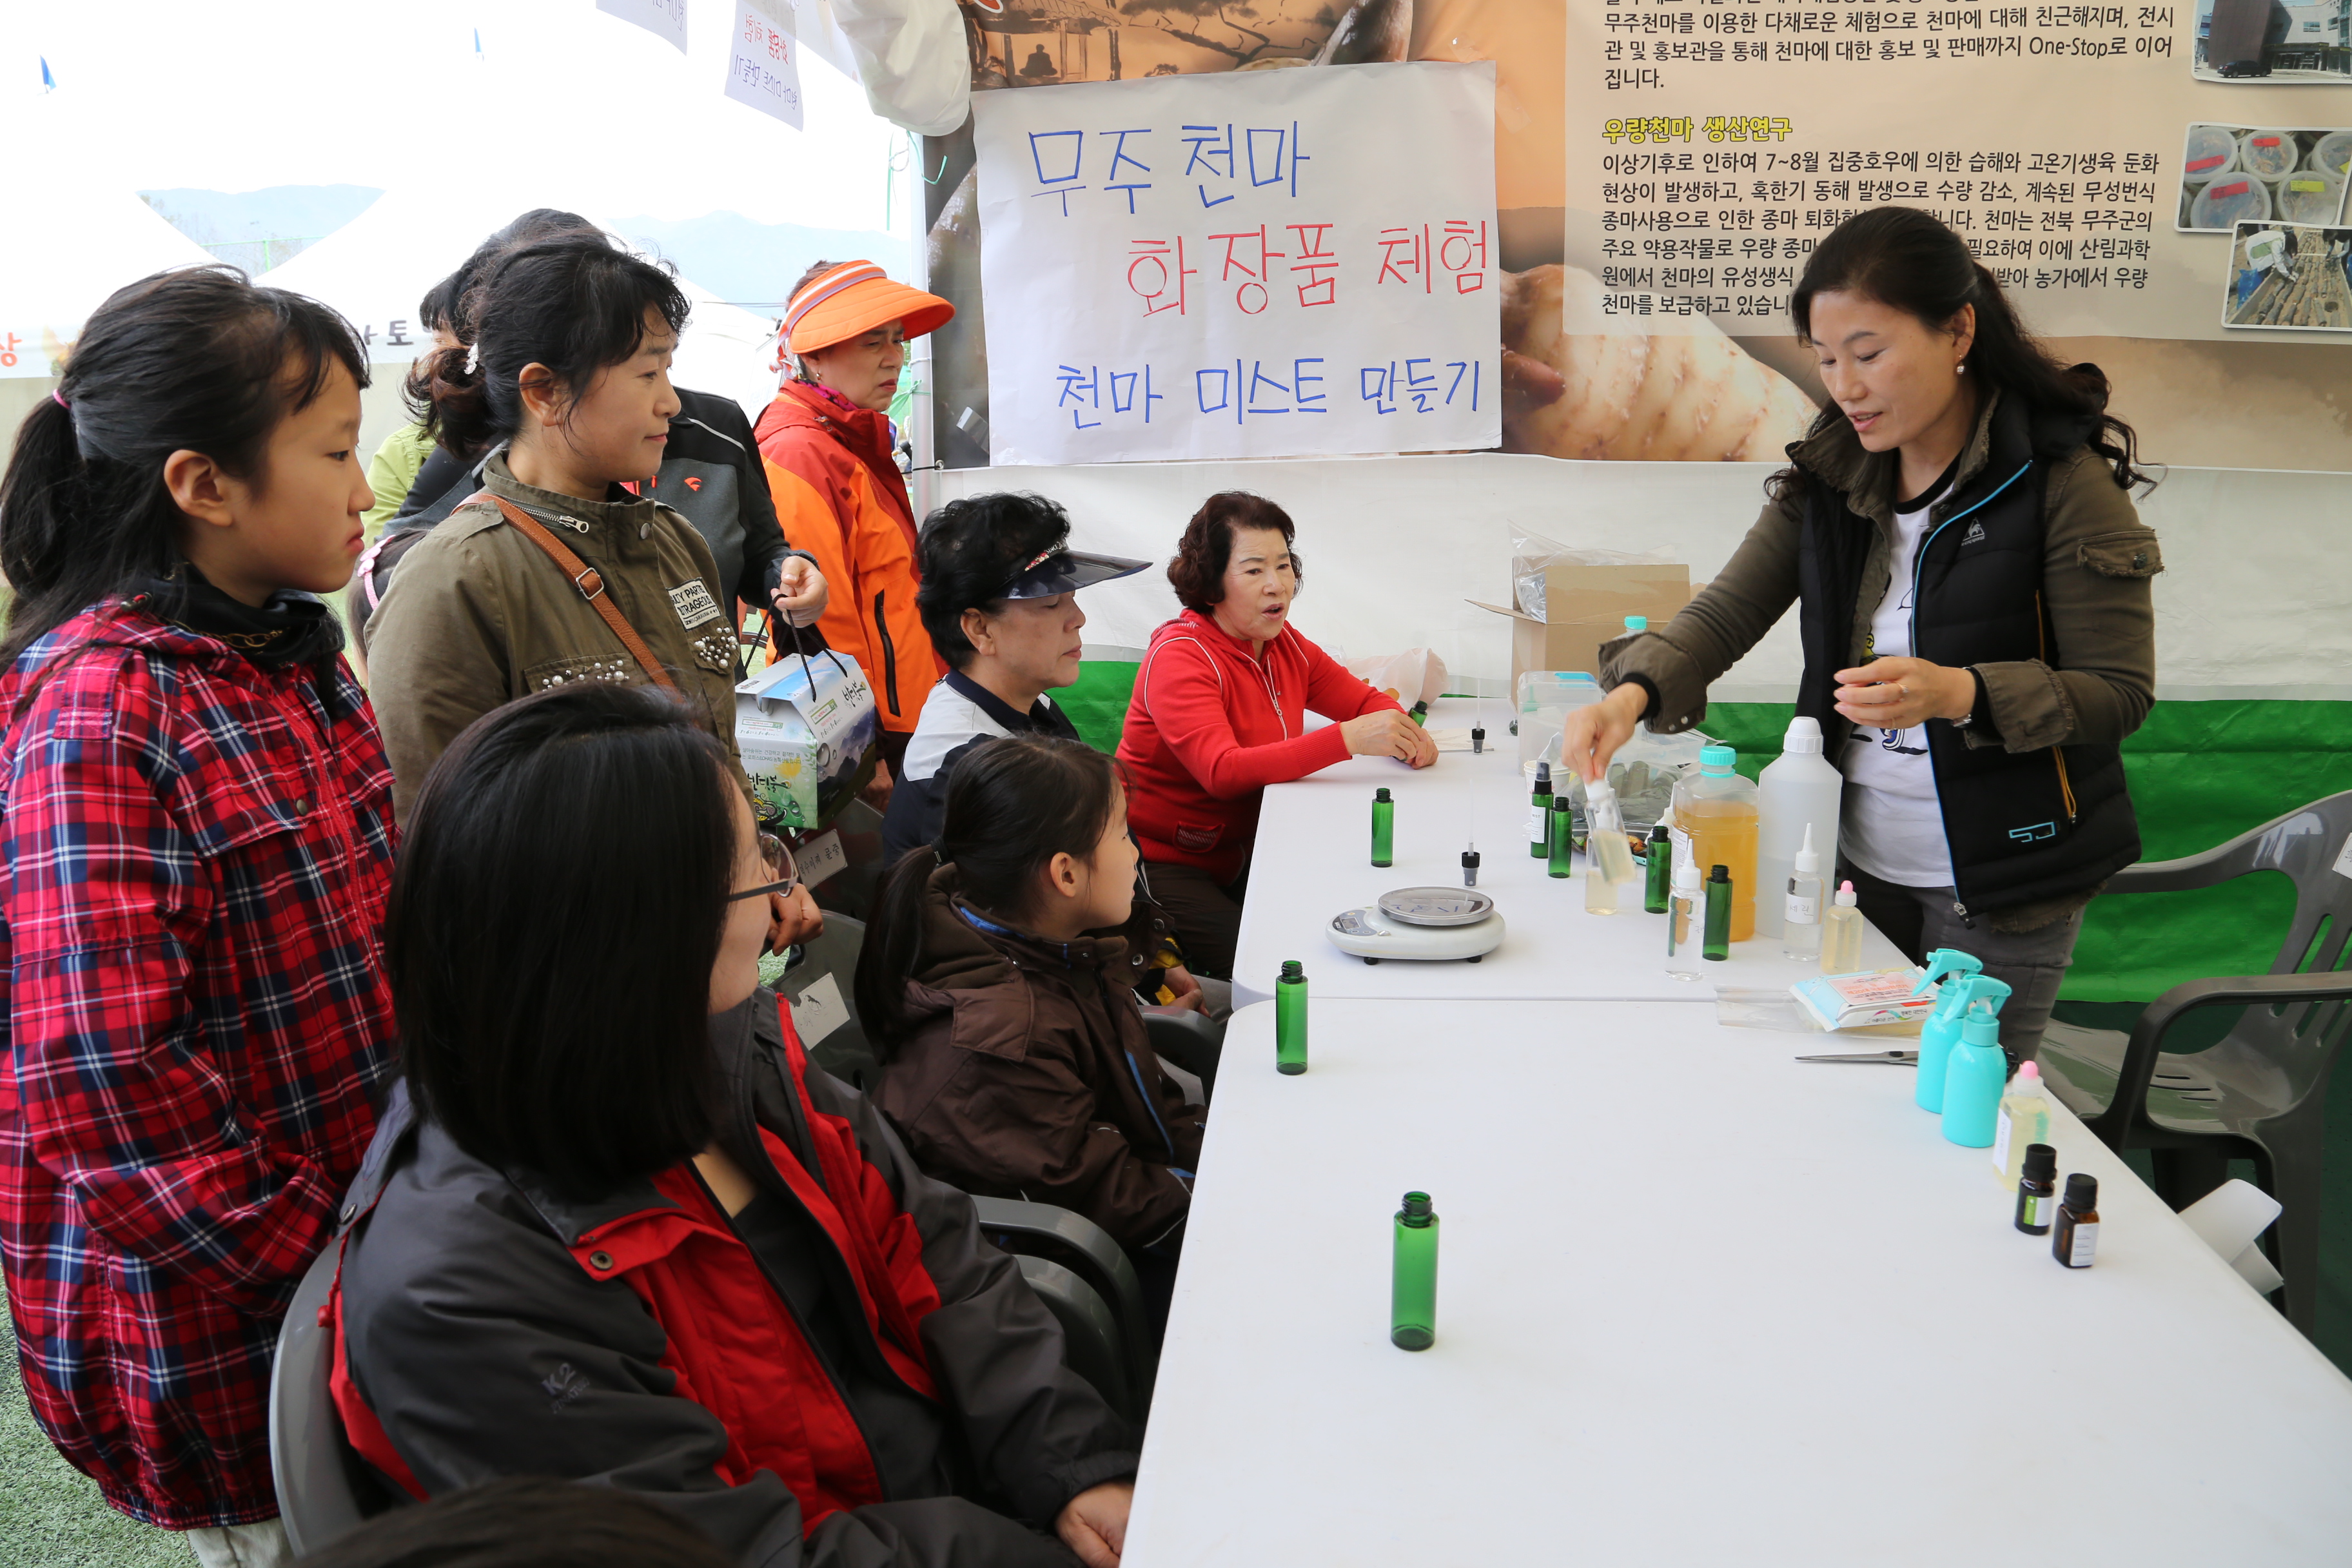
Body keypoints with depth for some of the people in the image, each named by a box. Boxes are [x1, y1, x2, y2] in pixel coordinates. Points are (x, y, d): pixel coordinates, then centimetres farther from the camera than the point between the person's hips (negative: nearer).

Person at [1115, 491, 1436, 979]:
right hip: (1161, 863, -7)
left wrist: (1403, 733, -13)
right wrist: (1348, 739, -40)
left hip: (1237, 858, 7)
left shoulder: (1284, 644, 5)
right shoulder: (1180, 656, -19)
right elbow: (1223, 771, -33)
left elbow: (1364, 700, 12)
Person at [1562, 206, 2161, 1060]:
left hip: (2000, 888, -4)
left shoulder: (2064, 480, -14)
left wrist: (1959, 694, -29)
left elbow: (2120, 692, -13)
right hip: (1854, 857, 5)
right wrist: (1633, 691, -21)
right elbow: (1729, 609, -2)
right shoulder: (1833, 468, 2)